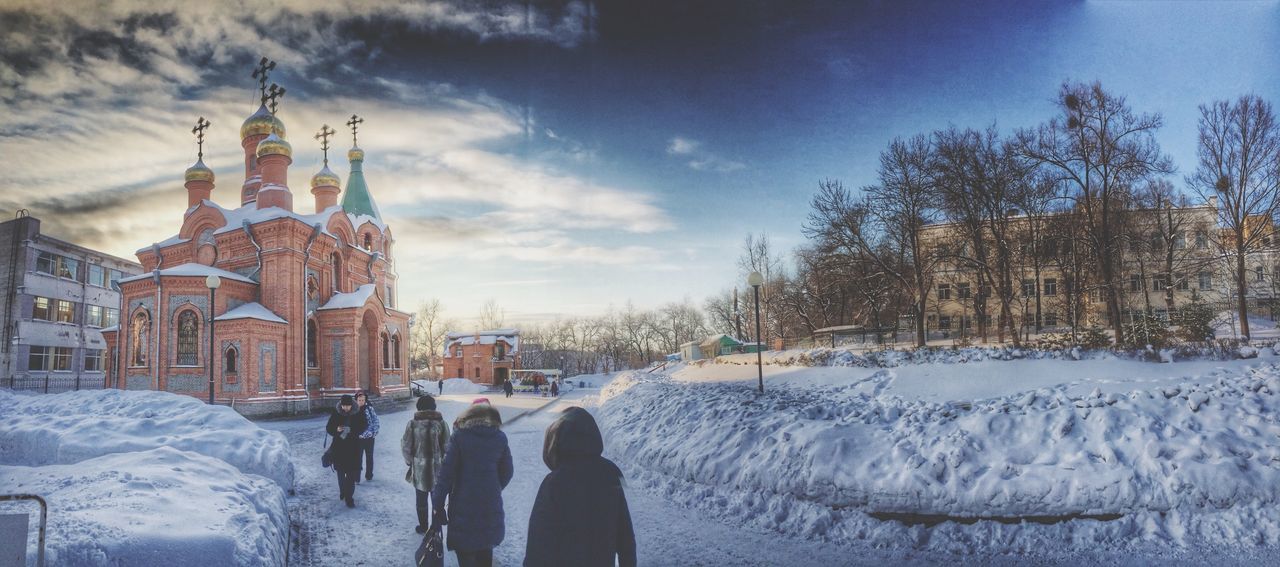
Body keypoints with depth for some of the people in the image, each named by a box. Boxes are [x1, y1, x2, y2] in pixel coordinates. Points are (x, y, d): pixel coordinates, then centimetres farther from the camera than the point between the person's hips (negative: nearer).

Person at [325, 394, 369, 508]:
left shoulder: (359, 413, -8)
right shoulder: (336, 413, -5)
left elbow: (364, 426, -4)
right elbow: (328, 428, 1)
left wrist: (351, 430, -20)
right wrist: (336, 429, -22)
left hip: (353, 447, -2)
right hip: (339, 446, 2)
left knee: (351, 473, -5)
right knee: (340, 471, 15)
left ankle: (349, 497, 1)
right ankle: (342, 491, 37)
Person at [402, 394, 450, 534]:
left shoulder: (413, 423, -8)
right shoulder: (441, 423, -7)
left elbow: (406, 446, -5)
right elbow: (447, 446, -5)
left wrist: (409, 461, 10)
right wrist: (444, 462, 9)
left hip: (419, 466, 0)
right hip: (437, 466, 0)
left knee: (421, 499, 15)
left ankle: (423, 527, 26)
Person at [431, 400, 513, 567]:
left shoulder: (459, 436, -7)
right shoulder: (500, 437, 2)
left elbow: (446, 473, -11)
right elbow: (507, 472, 7)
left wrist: (437, 504, -5)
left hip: (464, 505, -4)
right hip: (491, 505, 4)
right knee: (485, 551, 22)